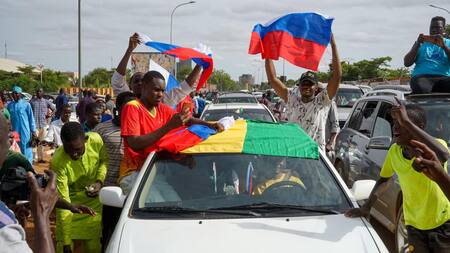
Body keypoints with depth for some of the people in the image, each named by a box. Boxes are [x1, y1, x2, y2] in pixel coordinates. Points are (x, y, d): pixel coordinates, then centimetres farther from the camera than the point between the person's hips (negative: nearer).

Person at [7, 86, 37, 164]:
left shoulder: (26, 104, -6)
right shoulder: (9, 105, 6)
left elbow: (31, 118, -3)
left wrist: (33, 131, -5)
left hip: (25, 131, -4)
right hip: (14, 131, 4)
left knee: (26, 150, -2)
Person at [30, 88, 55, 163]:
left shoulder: (46, 102, 9)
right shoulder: (32, 101, 4)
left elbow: (54, 109, 17)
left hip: (43, 124, 3)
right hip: (34, 124, -3)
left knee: (42, 142, 9)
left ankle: (41, 158, 17)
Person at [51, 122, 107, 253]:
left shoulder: (96, 140, -22)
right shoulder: (58, 163, -30)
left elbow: (104, 160, 3)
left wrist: (100, 181, -17)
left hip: (94, 202, 2)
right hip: (71, 206, -2)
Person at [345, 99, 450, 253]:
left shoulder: (436, 145, -21)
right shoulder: (394, 151, -7)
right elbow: (384, 180, 9)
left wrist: (407, 123, -44)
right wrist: (366, 207, -4)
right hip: (414, 226, 3)